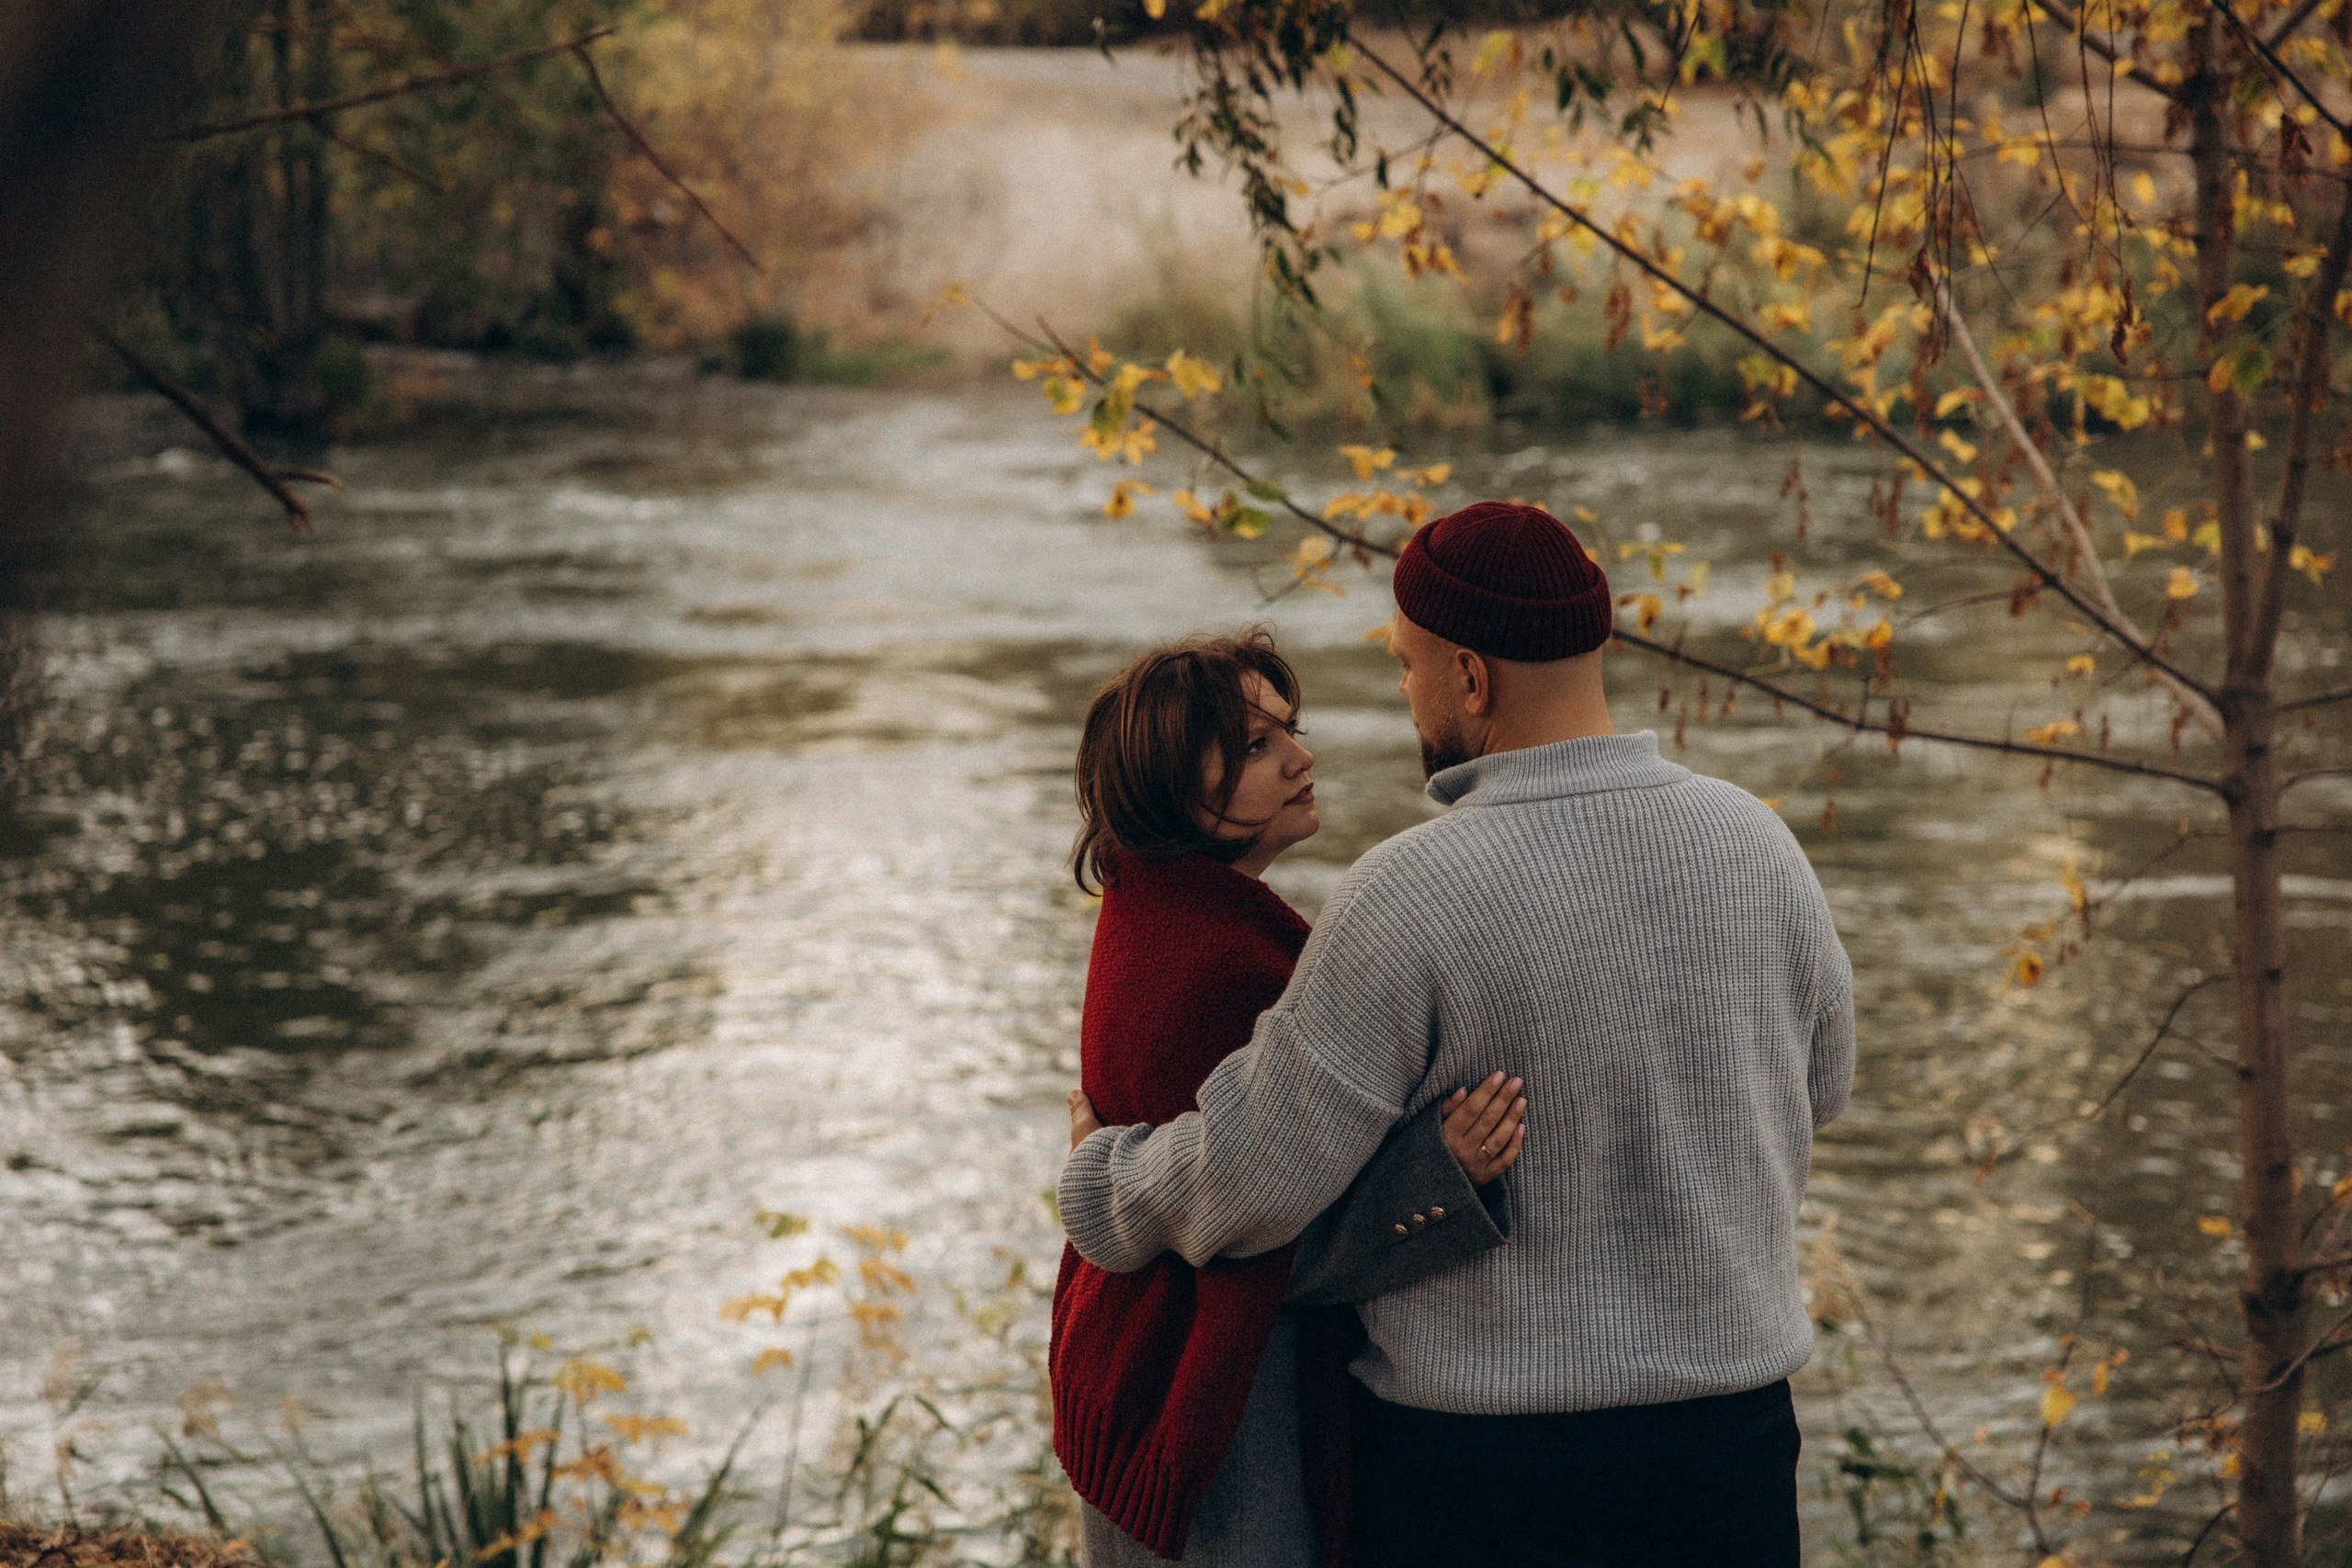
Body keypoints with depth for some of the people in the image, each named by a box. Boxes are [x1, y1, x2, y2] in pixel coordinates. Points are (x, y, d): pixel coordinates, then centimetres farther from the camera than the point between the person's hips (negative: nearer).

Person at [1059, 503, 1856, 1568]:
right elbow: (1814, 1083, 14)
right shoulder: (1756, 849, -3)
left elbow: (1259, 1176, -13)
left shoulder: (1407, 901, -19)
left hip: (1485, 1464, -4)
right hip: (1725, 1440, 4)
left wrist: (1104, 1182, 7)